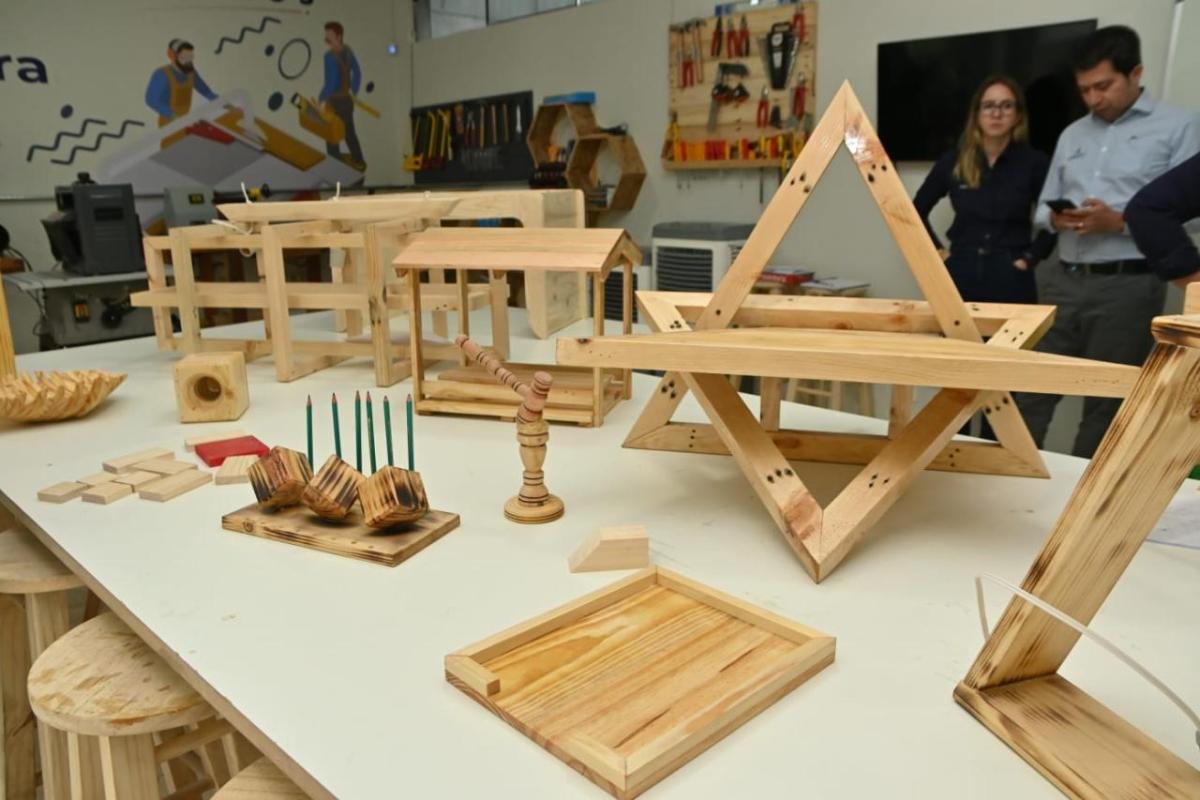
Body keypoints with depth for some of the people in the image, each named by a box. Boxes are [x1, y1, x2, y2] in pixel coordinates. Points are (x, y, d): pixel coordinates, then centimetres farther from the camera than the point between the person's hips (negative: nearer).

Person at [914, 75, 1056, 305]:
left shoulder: (1034, 162, -2)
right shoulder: (953, 161, 2)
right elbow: (917, 210, 13)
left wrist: (1030, 258, -4)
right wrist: (937, 251, 6)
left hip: (1011, 280, -1)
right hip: (961, 276, 2)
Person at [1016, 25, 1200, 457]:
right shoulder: (1072, 134, 16)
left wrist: (1119, 222, -19)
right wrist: (1056, 218, -5)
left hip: (1128, 285, -4)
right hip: (1063, 280, 5)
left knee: (1106, 403, 5)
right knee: (1031, 388, 3)